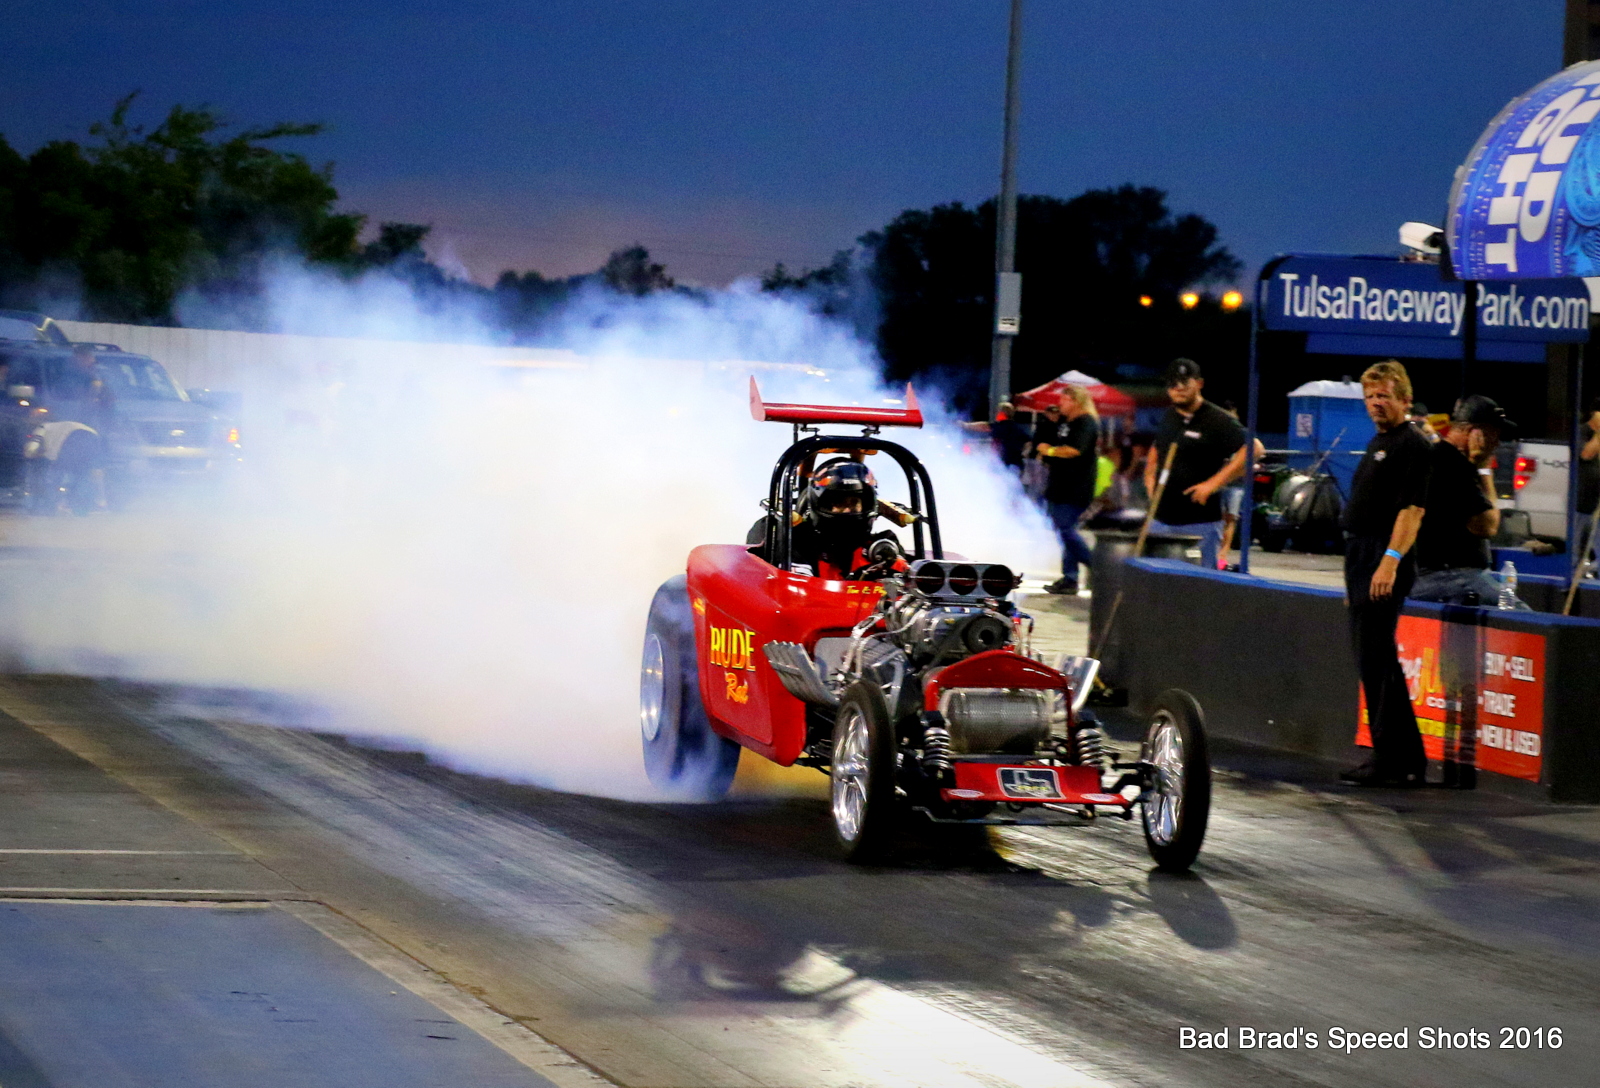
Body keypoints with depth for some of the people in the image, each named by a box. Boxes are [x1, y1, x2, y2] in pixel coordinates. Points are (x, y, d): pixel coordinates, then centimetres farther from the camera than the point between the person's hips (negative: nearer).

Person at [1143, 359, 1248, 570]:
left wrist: (1213, 483, -22)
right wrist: (1150, 475, 13)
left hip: (1200, 522, -7)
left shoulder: (1217, 420, -10)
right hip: (1161, 519, 7)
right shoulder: (1168, 417, 13)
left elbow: (1251, 450, -18)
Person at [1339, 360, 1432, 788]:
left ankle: (1392, 761, -8)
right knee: (1372, 660, 11)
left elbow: (1412, 508, -20)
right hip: (1362, 559, 10)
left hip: (1386, 564, -10)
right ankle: (1408, 762, 14)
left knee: (1377, 660, -10)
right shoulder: (1379, 442, 20)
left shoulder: (1412, 445, -11)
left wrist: (1390, 561, -28)